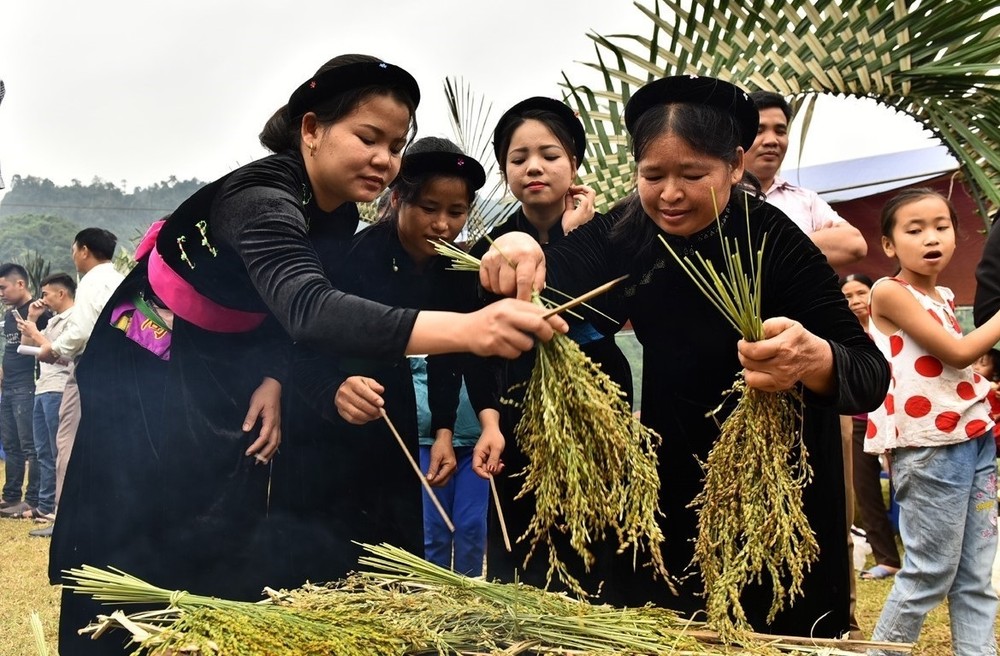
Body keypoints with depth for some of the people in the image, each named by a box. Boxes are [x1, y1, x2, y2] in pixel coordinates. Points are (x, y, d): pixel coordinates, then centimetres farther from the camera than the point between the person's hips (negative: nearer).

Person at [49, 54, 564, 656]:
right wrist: (465, 329, -64)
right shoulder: (262, 197, -32)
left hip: (224, 385, 7)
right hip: (147, 379, -7)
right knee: (132, 566, -7)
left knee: (231, 565, 6)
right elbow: (308, 308, -51)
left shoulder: (342, 215, -5)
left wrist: (271, 381, -17)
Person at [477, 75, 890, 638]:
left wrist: (813, 359, -49)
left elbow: (871, 377, -28)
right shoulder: (630, 232, -8)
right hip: (671, 486, 4)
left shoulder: (778, 244, -21)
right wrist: (517, 251, -46)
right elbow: (554, 274, -24)